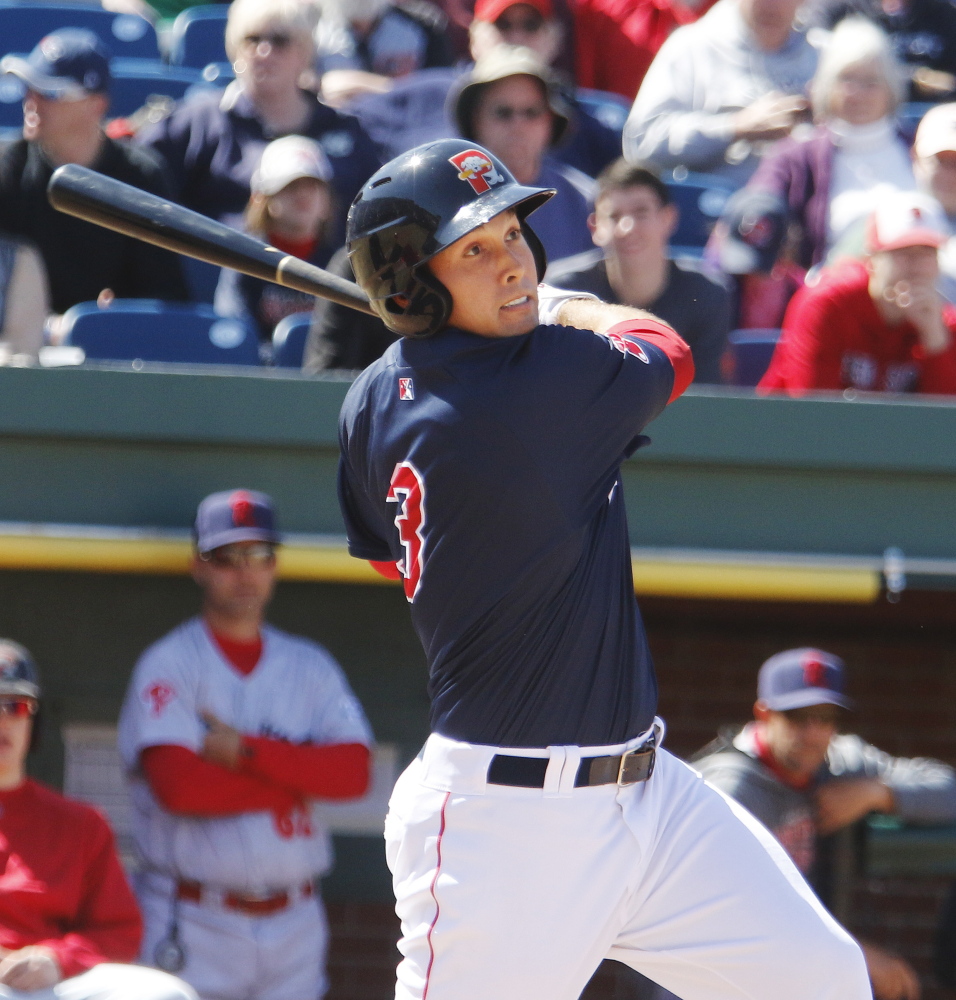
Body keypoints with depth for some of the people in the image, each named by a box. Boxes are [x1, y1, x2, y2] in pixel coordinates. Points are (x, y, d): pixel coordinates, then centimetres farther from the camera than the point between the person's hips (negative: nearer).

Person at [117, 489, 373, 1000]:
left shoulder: (310, 666, 11)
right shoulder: (169, 665, -2)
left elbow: (353, 772, -4)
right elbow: (179, 786, -17)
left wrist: (247, 751, -13)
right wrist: (299, 775, -7)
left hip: (294, 925, 4)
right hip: (195, 928, -4)